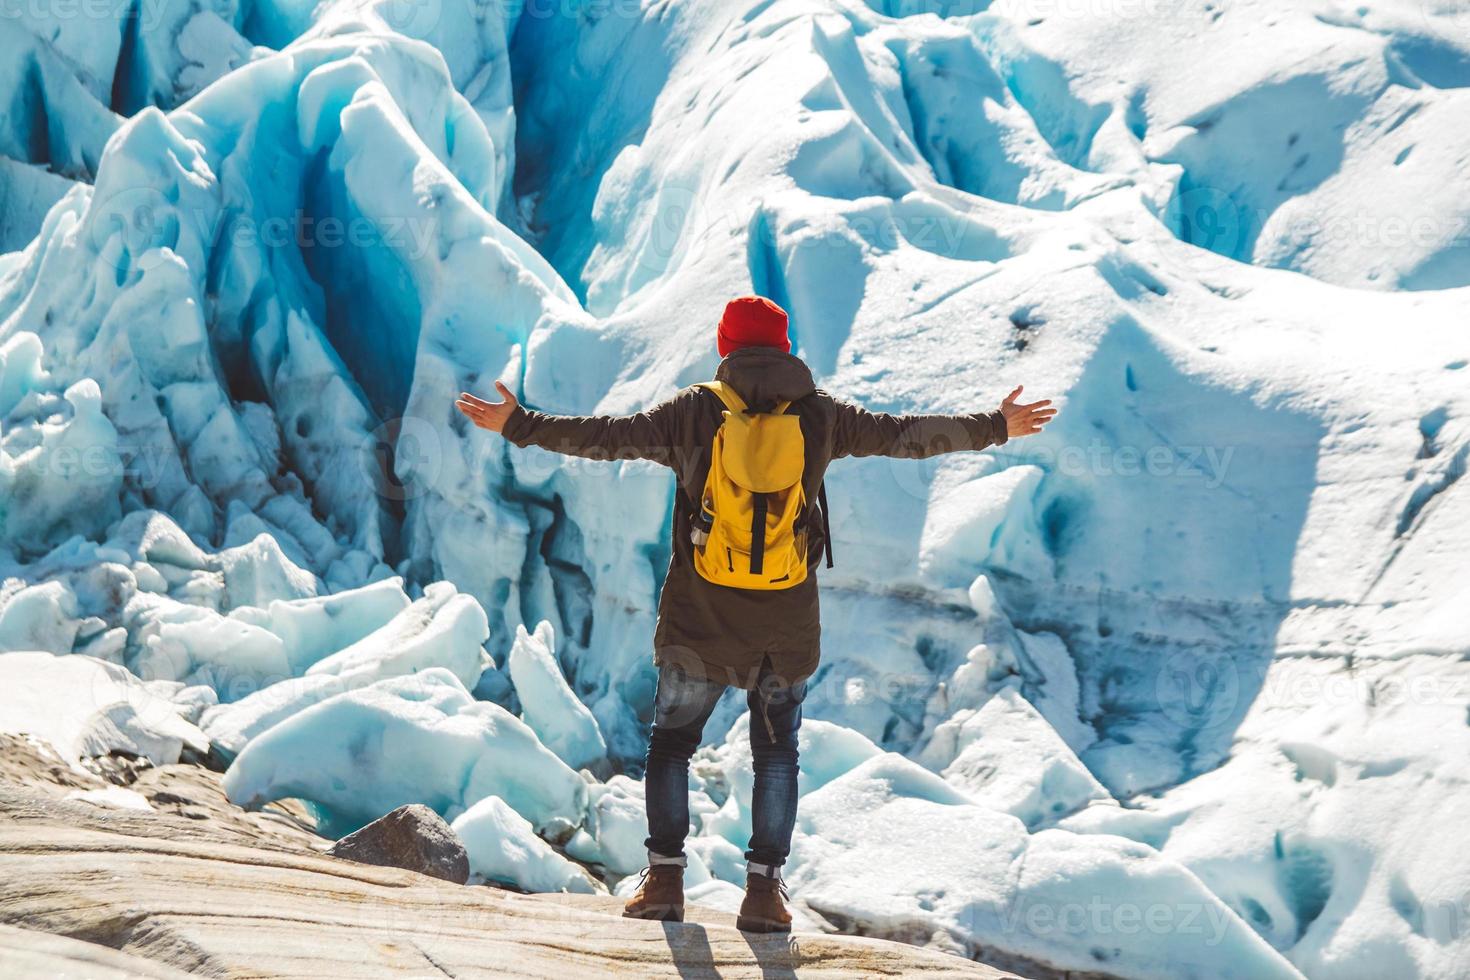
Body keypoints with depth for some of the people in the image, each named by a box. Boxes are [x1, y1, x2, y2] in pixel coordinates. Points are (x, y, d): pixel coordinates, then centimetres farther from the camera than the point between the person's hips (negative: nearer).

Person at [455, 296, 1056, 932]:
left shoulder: (693, 411, -3)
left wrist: (519, 425, 3)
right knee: (776, 753, 13)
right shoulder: (820, 415, 0)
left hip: (699, 621, -1)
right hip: (787, 626, 1)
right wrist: (996, 427, 17)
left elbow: (608, 436, -5)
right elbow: (904, 434, 6)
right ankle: (764, 890, 6)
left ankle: (664, 878, 7)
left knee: (671, 743, 14)